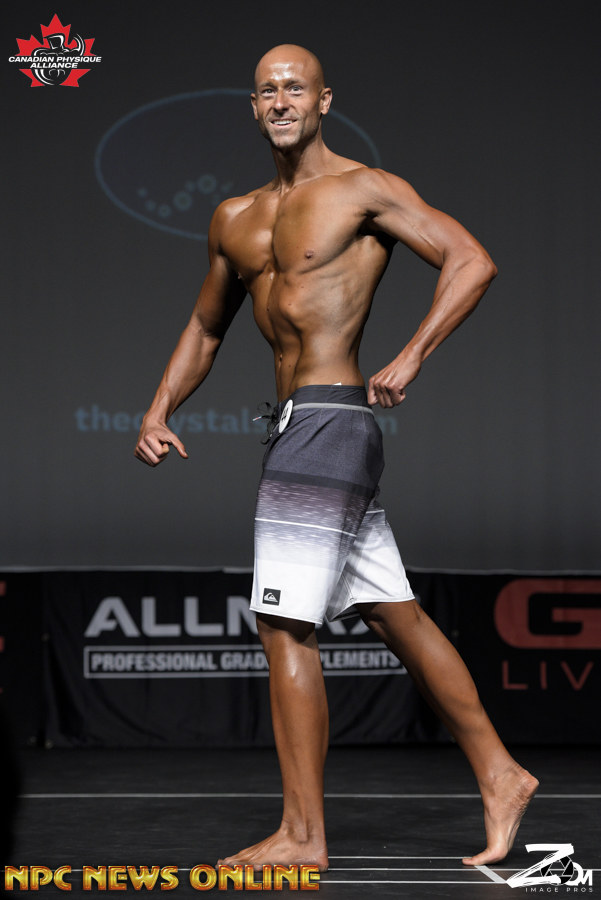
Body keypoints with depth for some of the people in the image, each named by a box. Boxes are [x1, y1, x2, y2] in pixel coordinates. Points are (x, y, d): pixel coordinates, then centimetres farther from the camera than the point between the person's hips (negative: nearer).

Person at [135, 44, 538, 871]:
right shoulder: (235, 220, 18)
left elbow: (472, 261, -11)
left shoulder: (363, 189, -5)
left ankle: (302, 835, -3)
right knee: (395, 615, 12)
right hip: (298, 426, 8)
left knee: (285, 624, -9)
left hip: (327, 420, -8)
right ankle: (499, 777, 20)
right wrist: (160, 409, 14)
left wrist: (410, 359, -17)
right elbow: (206, 327, 28)